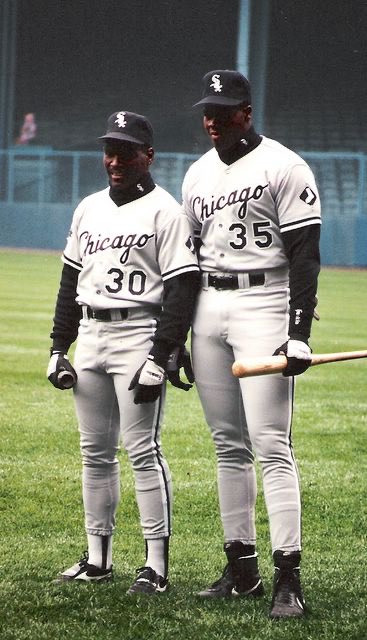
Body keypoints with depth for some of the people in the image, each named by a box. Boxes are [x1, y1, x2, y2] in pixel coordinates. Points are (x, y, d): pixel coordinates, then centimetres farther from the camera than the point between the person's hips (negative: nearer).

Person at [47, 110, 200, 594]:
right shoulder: (89, 209, 16)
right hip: (90, 336, 7)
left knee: (143, 449, -9)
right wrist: (58, 348, 14)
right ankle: (98, 558, 16)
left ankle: (157, 564, -7)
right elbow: (70, 281, 20)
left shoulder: (165, 211, -6)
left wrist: (161, 357, -18)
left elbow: (182, 289, -11)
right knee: (95, 451, 9)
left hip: (140, 335, -7)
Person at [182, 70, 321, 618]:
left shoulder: (283, 167, -6)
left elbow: (305, 255, -10)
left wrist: (299, 332, -18)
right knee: (228, 445, 9)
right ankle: (242, 567, 14)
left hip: (262, 305, -7)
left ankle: (288, 577, -14)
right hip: (208, 309, 7)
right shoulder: (198, 174, 15)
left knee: (270, 445, -12)